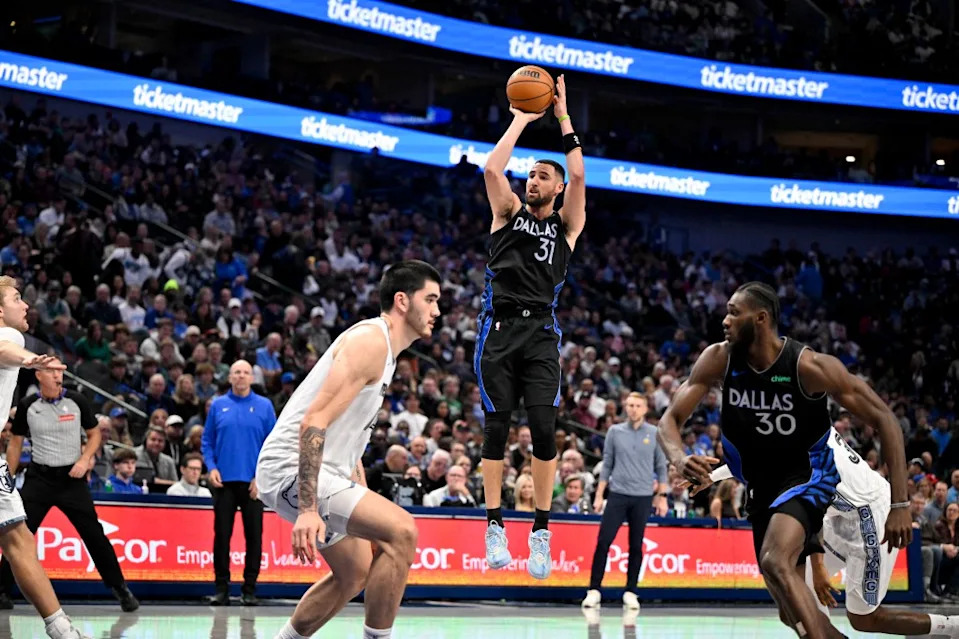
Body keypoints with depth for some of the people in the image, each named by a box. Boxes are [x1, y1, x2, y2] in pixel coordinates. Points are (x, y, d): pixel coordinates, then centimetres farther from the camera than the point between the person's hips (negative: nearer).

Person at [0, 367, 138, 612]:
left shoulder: (77, 401, -3)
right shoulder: (27, 406, -2)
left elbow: (94, 434, 8)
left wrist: (85, 460, -9)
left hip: (72, 477, 0)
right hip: (39, 477, 0)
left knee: (94, 535, -2)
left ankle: (121, 589, 8)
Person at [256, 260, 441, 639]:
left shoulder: (384, 351, 18)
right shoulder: (371, 340, -14)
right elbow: (314, 422, -24)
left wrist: (364, 501, 21)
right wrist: (308, 509, -31)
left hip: (326, 470, 11)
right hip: (292, 467, -11)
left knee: (354, 575, 20)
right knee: (402, 530, -22)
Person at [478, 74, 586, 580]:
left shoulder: (566, 224, 11)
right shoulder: (509, 213, 14)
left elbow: (579, 176, -3)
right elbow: (492, 168, -2)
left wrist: (562, 117, 0)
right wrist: (522, 119, 5)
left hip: (541, 333, -1)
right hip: (499, 328, 1)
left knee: (543, 428, -10)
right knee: (496, 427, -3)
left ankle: (541, 529, -5)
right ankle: (495, 527, 1)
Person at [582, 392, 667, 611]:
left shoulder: (655, 434, 3)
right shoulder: (615, 431, 5)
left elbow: (661, 467, 6)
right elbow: (607, 465, 8)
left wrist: (662, 496, 1)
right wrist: (599, 495, 4)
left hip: (643, 498, 0)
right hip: (617, 494, 0)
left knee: (636, 546, 4)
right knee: (603, 542, -6)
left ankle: (630, 593, 12)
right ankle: (594, 590, 0)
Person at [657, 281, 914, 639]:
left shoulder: (811, 367, -23)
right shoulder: (719, 360, -11)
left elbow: (884, 420, -18)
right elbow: (670, 419, -8)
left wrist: (899, 505, -23)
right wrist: (679, 459, -33)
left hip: (809, 472, -6)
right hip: (762, 486, 6)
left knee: (776, 562, -33)